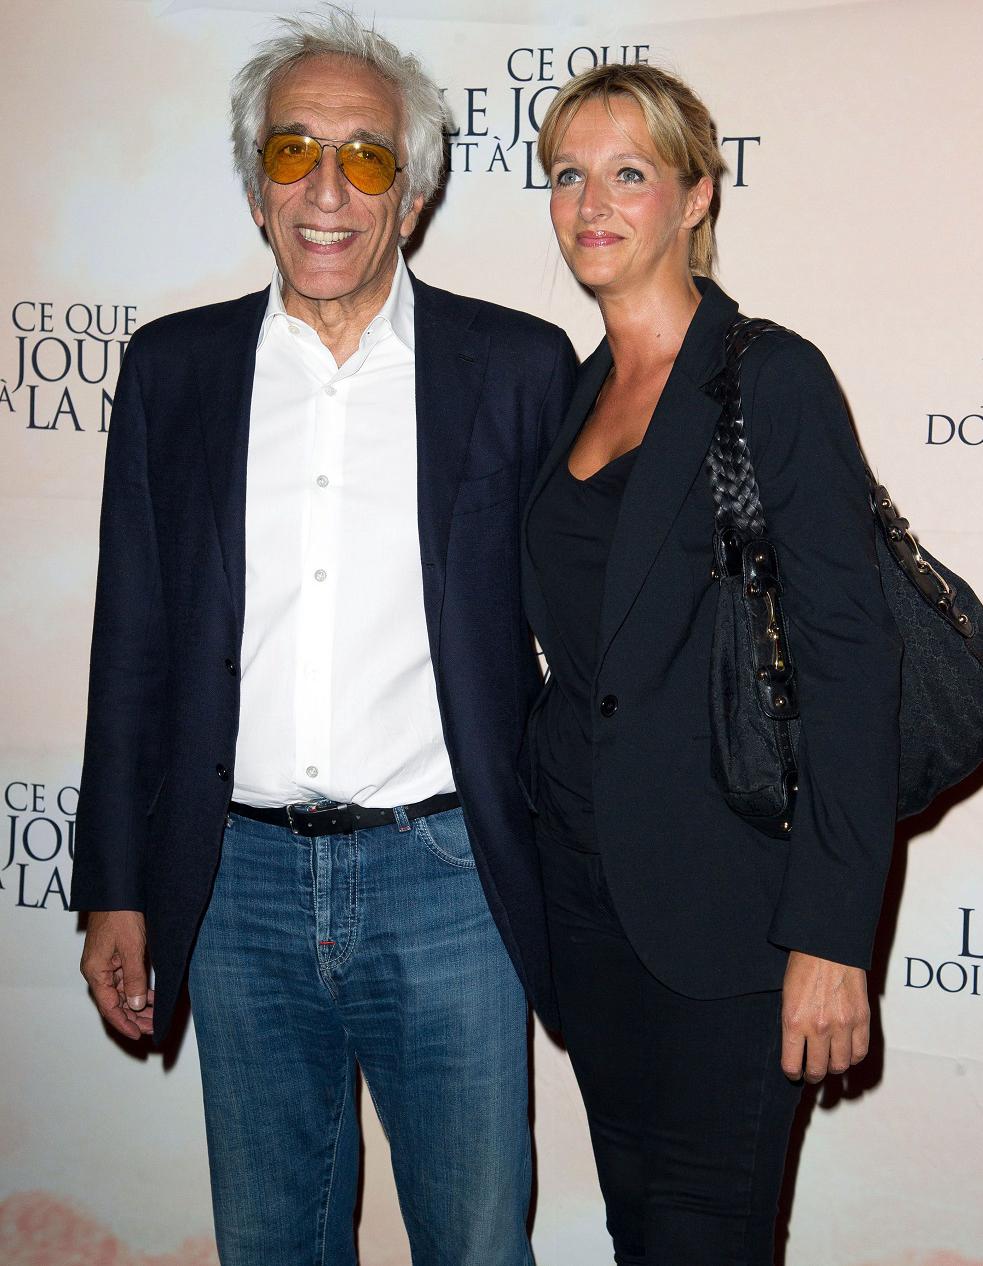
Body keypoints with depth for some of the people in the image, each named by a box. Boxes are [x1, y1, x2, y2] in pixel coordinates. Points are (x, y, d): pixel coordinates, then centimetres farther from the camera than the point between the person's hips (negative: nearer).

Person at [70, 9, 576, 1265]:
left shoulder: (519, 365, 0)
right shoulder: (173, 367, 6)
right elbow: (134, 643, 8)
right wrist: (115, 889, 7)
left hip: (445, 877, -2)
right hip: (242, 883, 2)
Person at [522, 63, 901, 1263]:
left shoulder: (772, 378, -10)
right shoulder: (576, 392, 12)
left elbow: (850, 659, -15)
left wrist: (830, 934, -19)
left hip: (722, 883, -6)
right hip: (585, 869, 7)